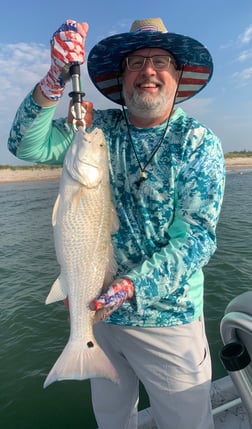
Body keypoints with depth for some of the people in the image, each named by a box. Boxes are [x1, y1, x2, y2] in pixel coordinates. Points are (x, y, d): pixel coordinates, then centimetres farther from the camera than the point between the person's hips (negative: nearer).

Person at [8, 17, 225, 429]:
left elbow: (196, 237, -17)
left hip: (165, 317, -2)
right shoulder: (98, 128, -1)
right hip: (97, 308, 3)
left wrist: (132, 285, -27)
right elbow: (28, 145, -11)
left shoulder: (200, 143, -10)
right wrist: (55, 81, -26)